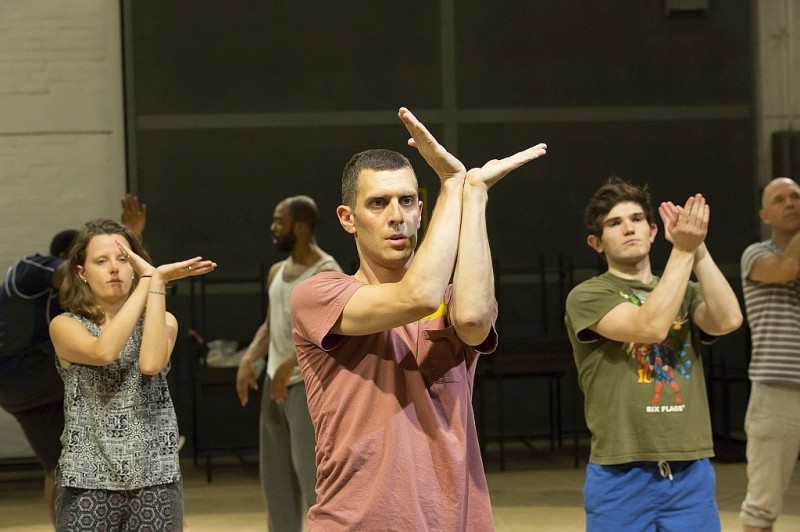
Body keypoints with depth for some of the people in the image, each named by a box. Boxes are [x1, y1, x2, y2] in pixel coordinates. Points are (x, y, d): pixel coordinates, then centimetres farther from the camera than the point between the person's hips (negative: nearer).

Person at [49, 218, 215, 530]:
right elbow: (103, 352, -21)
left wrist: (156, 282, -14)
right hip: (88, 481, -1)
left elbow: (151, 363, -17)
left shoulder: (163, 321, 6)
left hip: (155, 479, 1)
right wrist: (149, 281, -16)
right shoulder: (65, 326, 1)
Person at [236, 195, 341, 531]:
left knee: (311, 471, -10)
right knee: (276, 476, 11)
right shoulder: (277, 272, 13)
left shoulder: (327, 274, -13)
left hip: (310, 383, -9)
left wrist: (292, 361, -31)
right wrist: (249, 358, 3)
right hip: (276, 383, 9)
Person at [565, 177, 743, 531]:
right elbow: (651, 326, -18)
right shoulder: (587, 296, -1)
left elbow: (728, 320, -8)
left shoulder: (687, 293, 13)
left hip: (691, 472, 4)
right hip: (621, 475, -4)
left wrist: (698, 249, -14)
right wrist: (683, 250, -17)